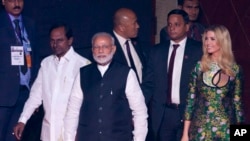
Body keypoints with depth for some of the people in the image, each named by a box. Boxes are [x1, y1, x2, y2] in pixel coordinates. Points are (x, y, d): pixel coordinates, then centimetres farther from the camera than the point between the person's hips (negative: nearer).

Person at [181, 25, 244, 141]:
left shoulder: (234, 69, -1)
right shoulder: (199, 67, 0)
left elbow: (237, 102, 4)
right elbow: (190, 100, 1)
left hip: (225, 129, 0)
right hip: (200, 129, 0)